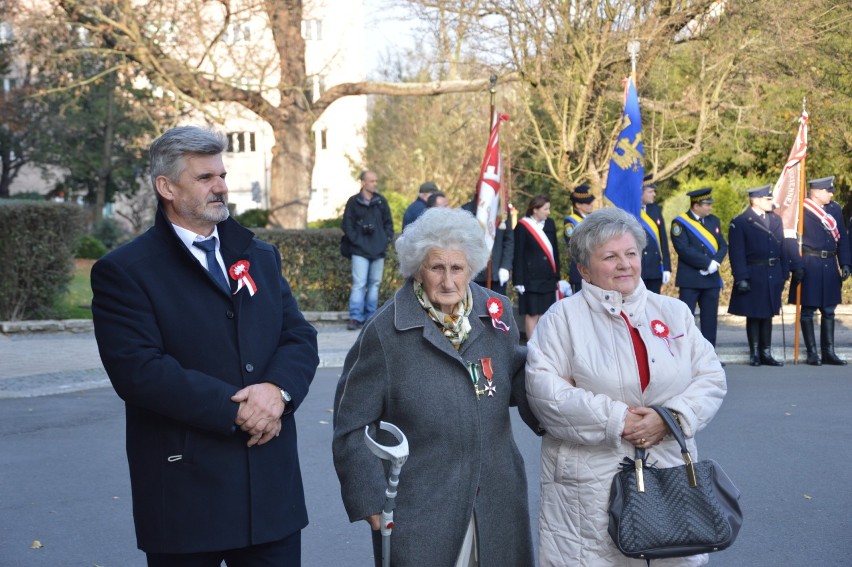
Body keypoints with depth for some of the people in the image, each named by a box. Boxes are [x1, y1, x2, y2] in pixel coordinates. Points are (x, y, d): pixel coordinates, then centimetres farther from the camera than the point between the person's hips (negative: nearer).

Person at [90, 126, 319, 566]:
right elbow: (137, 369, -16)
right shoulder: (122, 272, -5)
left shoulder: (262, 257, 14)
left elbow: (301, 339, 8)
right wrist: (236, 409, -18)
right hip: (185, 493, -4)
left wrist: (278, 390, -14)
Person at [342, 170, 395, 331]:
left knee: (375, 284, 8)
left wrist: (387, 239, 3)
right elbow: (347, 225, 0)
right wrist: (357, 241, -9)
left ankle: (370, 316, 15)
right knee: (359, 284, -10)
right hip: (360, 251, -4)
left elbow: (388, 223, 16)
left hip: (379, 251, 4)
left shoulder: (381, 201, 10)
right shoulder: (353, 202, 1)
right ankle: (355, 317, -8)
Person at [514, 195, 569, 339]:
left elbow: (555, 251, 14)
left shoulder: (550, 224, 9)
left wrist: (557, 276, 12)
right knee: (532, 314, -1)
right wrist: (519, 281, -10)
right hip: (531, 278, -5)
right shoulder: (523, 226, -6)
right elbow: (518, 255, -7)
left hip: (548, 278, 5)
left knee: (544, 313, 6)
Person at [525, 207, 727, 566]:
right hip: (589, 484, -3)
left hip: (670, 477, 3)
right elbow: (544, 390, -11)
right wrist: (616, 420, -16)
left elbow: (712, 378, 7)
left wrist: (672, 417, -12)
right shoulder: (563, 318, 0)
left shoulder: (674, 312, 12)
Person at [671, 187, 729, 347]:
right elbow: (684, 250, -16)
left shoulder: (714, 220, 13)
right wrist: (708, 263, -16)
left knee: (710, 318, 6)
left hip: (712, 278, 5)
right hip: (690, 279, -5)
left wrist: (716, 262, -9)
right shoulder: (680, 223, -6)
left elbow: (723, 246, 10)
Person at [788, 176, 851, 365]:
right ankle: (812, 353, 8)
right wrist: (797, 266, -17)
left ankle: (828, 352, 15)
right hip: (809, 266, -5)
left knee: (828, 311, 9)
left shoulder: (835, 209, 9)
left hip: (830, 266, 6)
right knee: (808, 310, 2)